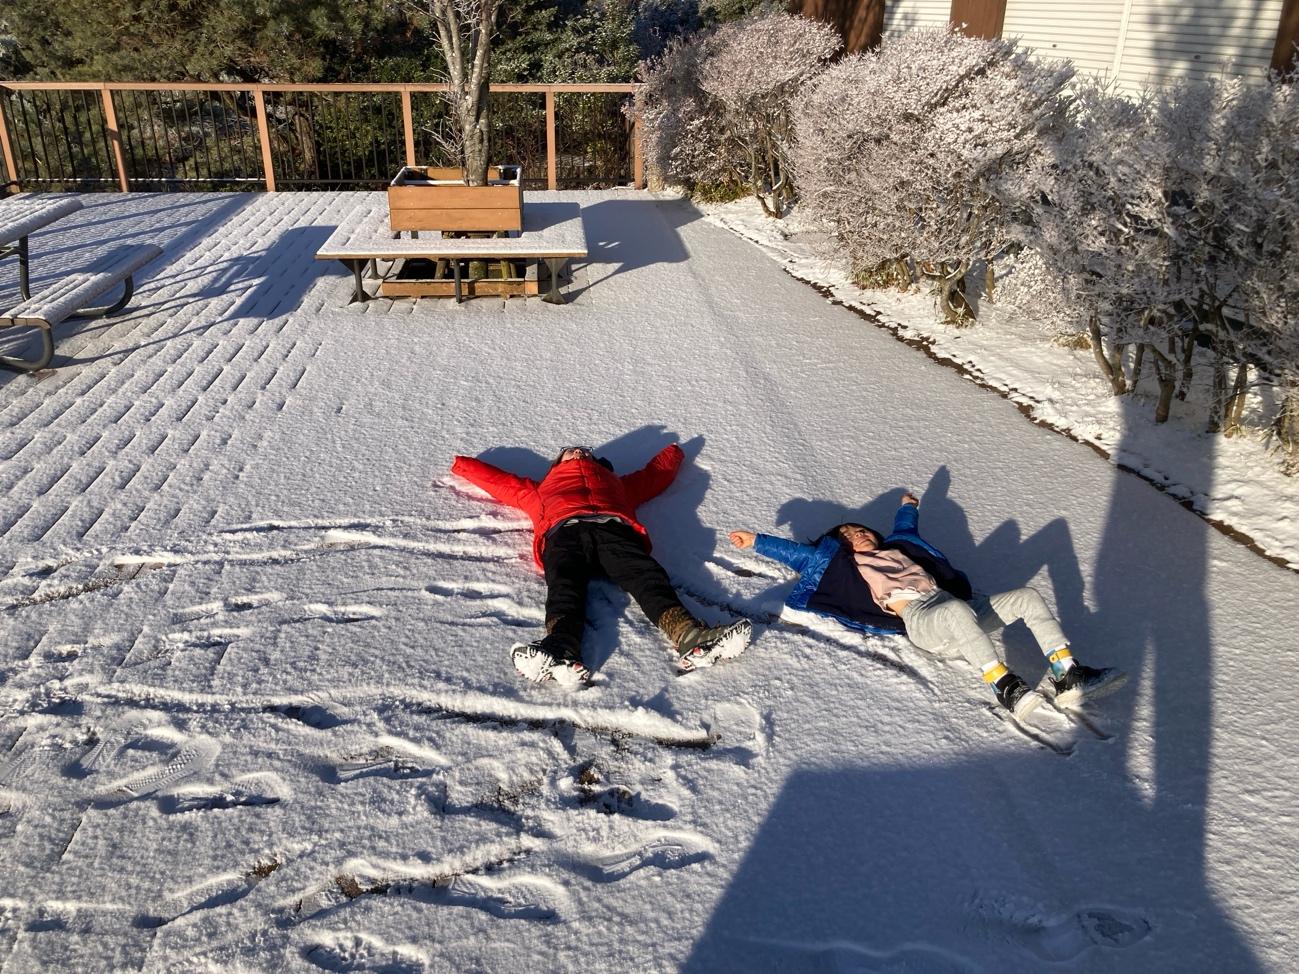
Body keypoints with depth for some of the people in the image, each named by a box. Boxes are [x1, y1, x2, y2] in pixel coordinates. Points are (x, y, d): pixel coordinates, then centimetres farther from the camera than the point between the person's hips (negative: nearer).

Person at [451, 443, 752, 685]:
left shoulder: (618, 483, 47)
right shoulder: (541, 488, 47)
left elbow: (657, 472, 58)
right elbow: (498, 479, 56)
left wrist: (674, 452, 77)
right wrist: (463, 464, 68)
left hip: (615, 528, 1)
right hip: (564, 530, -1)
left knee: (646, 575, -30)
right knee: (564, 581, -35)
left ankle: (688, 634, -55)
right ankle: (561, 648, -63)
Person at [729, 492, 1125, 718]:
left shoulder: (895, 548, 35)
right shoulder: (843, 564, 20)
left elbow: (905, 528, 55)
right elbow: (799, 553, 17)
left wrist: (908, 506, 71)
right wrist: (757, 541, 15)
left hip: (953, 604, 7)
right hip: (918, 617, -7)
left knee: (1028, 597, -8)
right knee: (958, 612, -43)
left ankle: (1069, 678, -15)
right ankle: (1004, 686, -45)